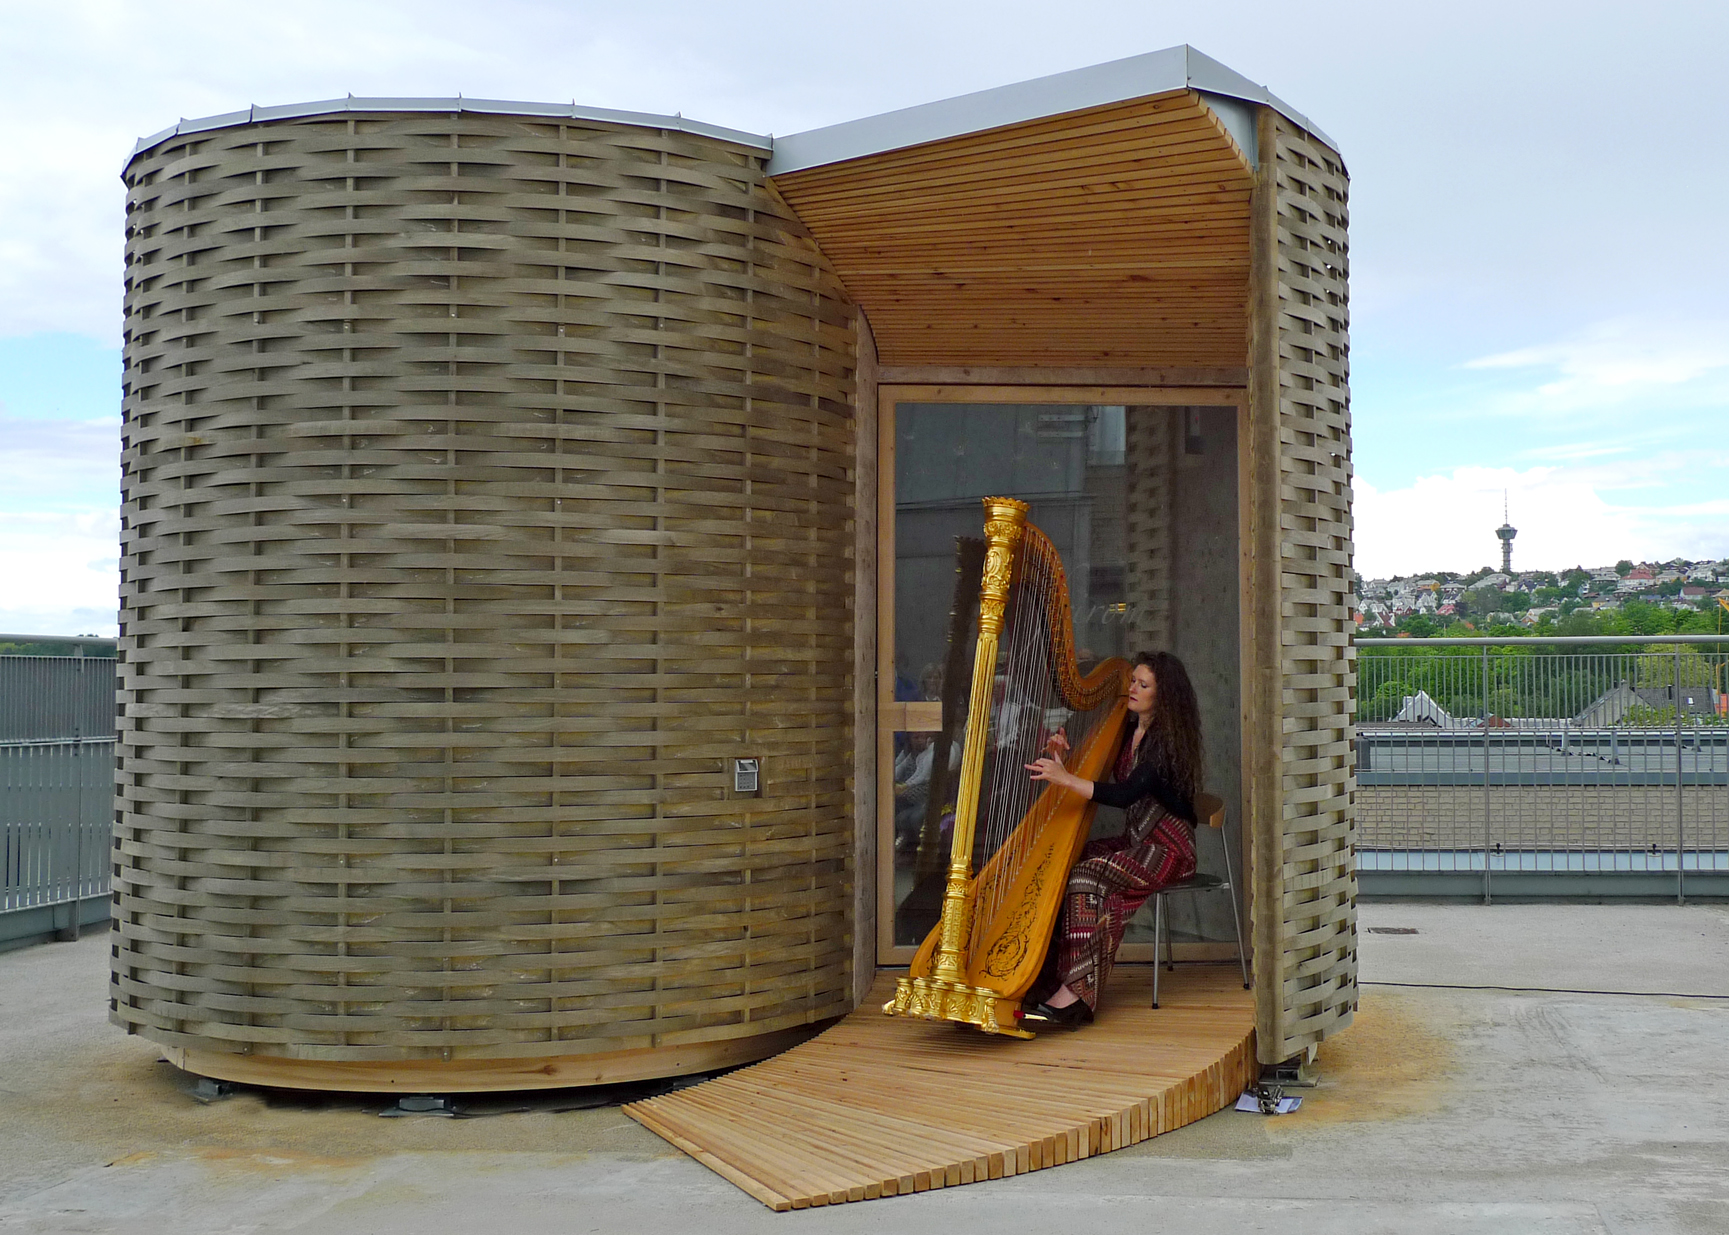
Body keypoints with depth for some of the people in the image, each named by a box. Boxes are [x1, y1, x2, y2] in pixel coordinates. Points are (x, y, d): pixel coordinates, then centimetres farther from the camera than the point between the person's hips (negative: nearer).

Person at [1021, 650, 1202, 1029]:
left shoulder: (1167, 740, -15)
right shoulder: (1128, 731, 11)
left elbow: (1127, 794, -29)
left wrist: (1066, 779, -35)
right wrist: (1062, 759, -5)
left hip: (1167, 847, -8)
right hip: (1134, 840, 8)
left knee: (1088, 875, -30)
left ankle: (1075, 995, -33)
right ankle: (1044, 981, -14)